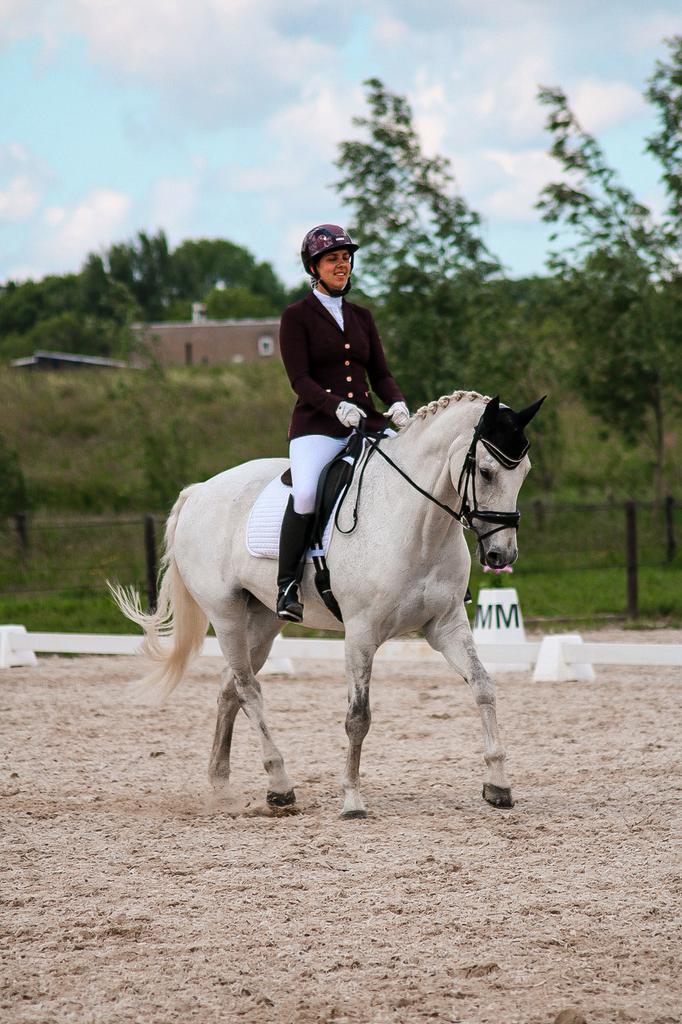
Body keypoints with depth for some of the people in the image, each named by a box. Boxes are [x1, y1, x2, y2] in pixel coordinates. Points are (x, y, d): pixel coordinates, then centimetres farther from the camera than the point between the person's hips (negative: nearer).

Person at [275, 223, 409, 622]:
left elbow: (380, 373, 14)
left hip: (368, 421, 5)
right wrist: (337, 407, -23)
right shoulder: (297, 316, 2)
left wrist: (397, 403, -8)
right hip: (317, 425, -5)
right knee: (305, 493, -32)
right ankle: (287, 585, -20)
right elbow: (300, 379, -7)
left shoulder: (362, 317, 18)